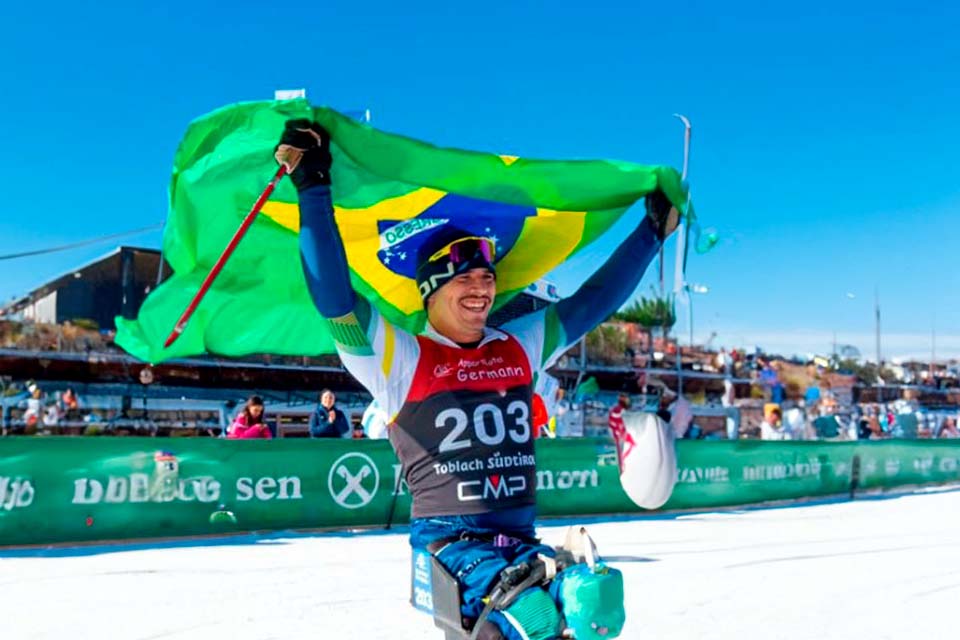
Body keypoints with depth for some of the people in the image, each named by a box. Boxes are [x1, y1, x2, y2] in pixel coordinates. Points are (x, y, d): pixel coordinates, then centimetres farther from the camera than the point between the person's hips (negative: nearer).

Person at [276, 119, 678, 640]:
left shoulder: (521, 346, 13)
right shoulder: (397, 357, -2)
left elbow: (594, 299, 19)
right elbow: (334, 297, -14)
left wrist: (652, 230, 23)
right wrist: (313, 186, -16)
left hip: (520, 540, 5)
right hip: (447, 539, -5)